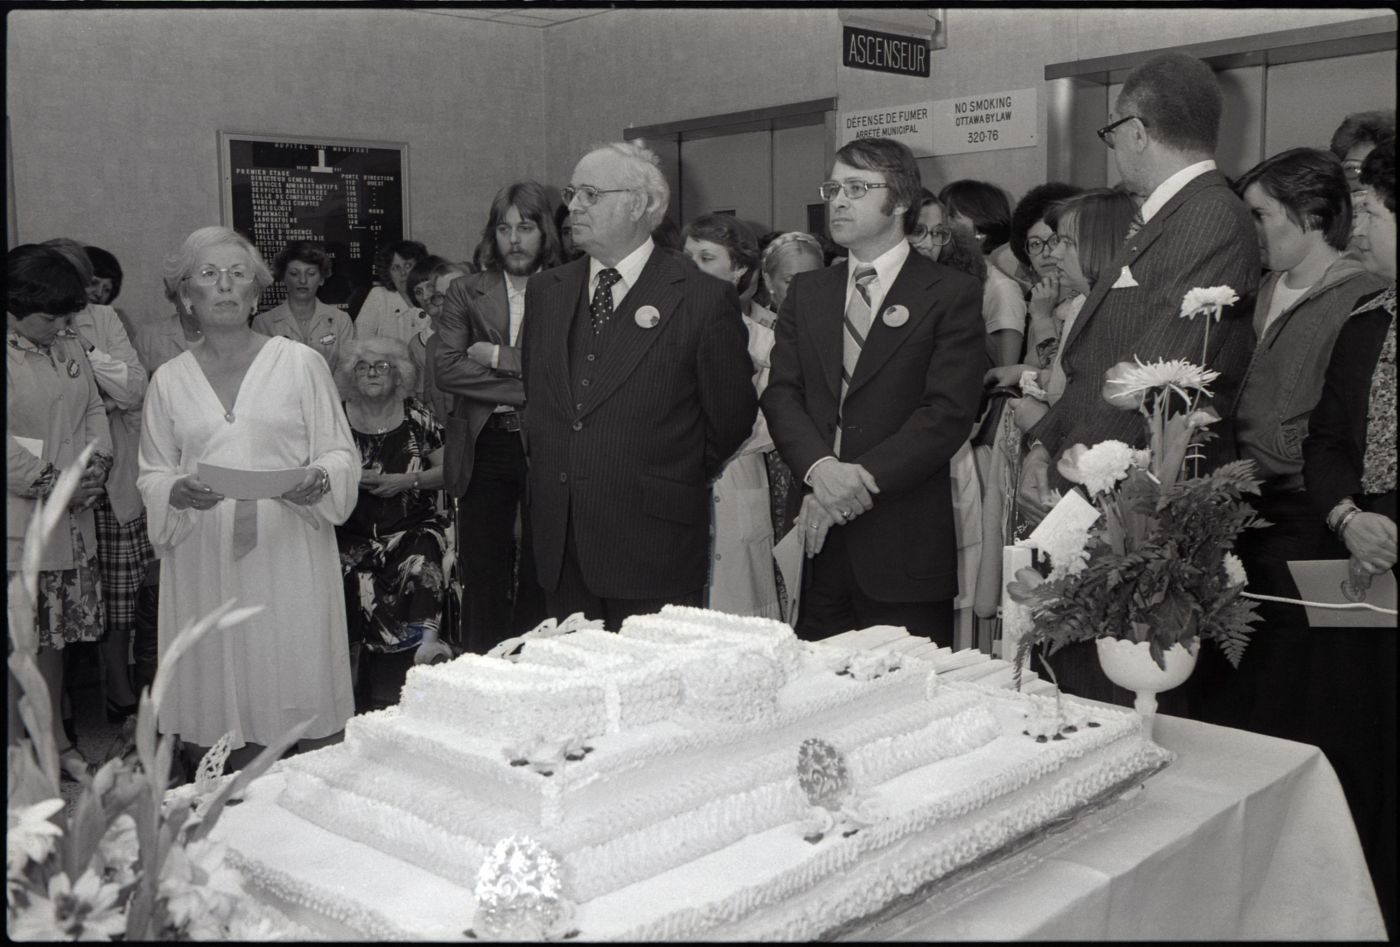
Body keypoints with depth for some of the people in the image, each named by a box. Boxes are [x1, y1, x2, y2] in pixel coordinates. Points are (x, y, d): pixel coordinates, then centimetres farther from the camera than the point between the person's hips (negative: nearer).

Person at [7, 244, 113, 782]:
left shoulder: (70, 352, 12)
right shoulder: (12, 359, -12)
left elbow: (95, 411, 14)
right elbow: (8, 451, -19)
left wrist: (96, 468, -2)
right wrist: (52, 484, -17)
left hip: (70, 524, 7)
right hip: (18, 528, -7)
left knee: (54, 635, 16)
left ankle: (56, 742, 28)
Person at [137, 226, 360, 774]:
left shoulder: (300, 363, 3)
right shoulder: (169, 380, 9)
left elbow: (340, 452, 4)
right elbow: (152, 477, 11)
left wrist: (318, 481, -17)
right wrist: (180, 492, -11)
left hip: (289, 551, -2)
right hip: (205, 560, 2)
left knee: (306, 698, -1)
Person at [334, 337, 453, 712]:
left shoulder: (416, 417, 6)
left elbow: (447, 469, 6)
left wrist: (407, 481, -9)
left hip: (412, 527, 0)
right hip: (353, 534, 1)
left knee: (419, 570, -31)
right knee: (356, 583, -28)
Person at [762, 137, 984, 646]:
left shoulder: (952, 293, 0)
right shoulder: (806, 292, 16)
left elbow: (949, 411, -9)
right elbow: (780, 394, 6)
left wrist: (864, 477, -17)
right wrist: (818, 467, -13)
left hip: (905, 544, -4)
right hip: (817, 537, 4)